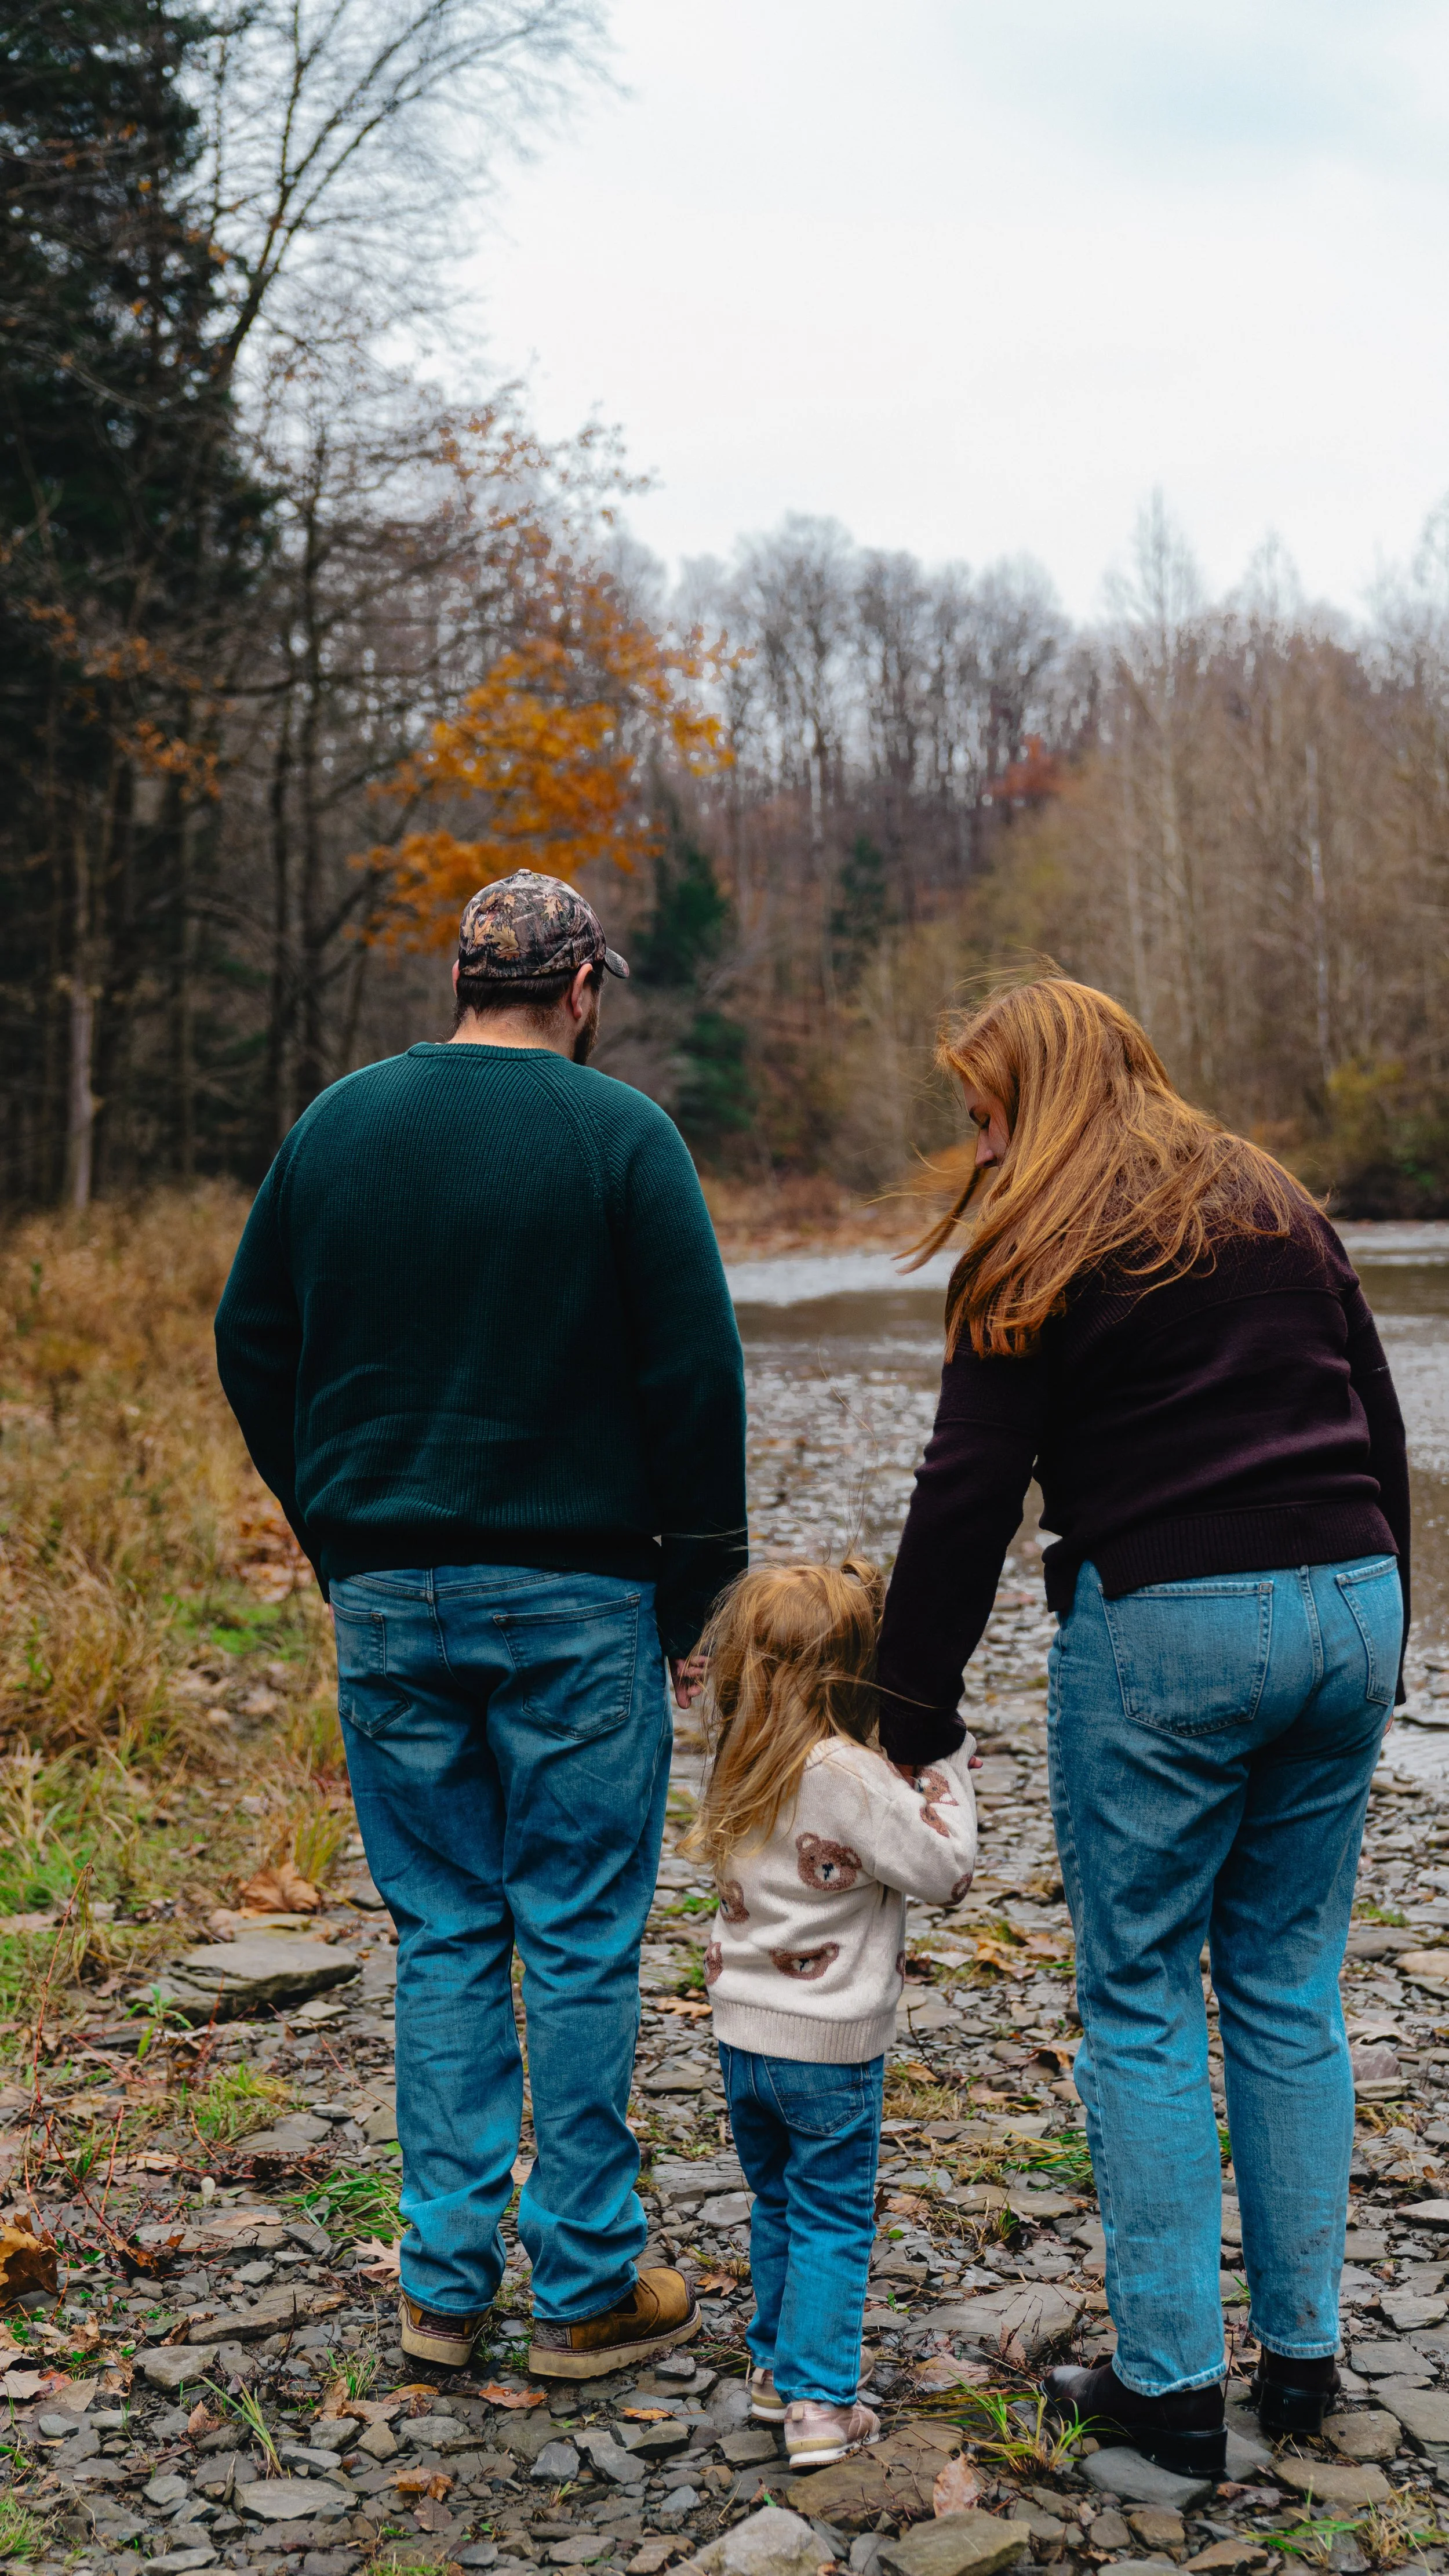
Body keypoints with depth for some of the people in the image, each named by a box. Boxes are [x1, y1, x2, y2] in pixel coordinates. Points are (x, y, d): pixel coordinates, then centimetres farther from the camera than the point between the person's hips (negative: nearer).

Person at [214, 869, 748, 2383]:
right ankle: (586, 2290, 15)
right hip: (575, 1600, -4)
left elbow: (249, 1347, 11)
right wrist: (699, 1584, 0)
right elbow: (695, 1374, -9)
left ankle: (443, 2280, 18)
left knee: (442, 1936, 13)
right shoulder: (619, 1133, -7)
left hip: (387, 1598, 4)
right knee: (580, 1944, 6)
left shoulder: (335, 1123, 6)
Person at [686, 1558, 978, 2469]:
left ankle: (775, 2366, 32)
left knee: (778, 2207, 22)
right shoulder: (851, 1776, -23)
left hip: (743, 2034, 7)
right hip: (831, 2048, -6)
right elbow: (947, 1867, -15)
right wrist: (944, 1764, -6)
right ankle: (819, 2402, 8)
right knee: (833, 2222, 6)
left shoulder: (740, 1761, -1)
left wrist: (910, 1775, 5)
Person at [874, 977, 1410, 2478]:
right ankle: (1303, 2356, 22)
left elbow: (965, 1501, -6)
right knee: (1290, 1992, 15)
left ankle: (1171, 2385, 10)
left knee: (1141, 2008, 5)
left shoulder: (1038, 1256, -2)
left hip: (1164, 1627, -6)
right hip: (1346, 1606, 6)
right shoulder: (1278, 1208, 16)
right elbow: (1380, 1433, 18)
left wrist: (911, 1716, -2)